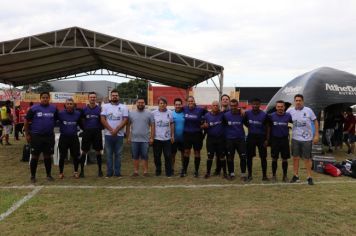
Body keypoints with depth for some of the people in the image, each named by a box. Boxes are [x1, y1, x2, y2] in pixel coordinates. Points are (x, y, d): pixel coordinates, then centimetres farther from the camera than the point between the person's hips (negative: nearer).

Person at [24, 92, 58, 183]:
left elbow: (57, 120, 14)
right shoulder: (34, 108, -4)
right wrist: (27, 134, -2)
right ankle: (33, 176, 16)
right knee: (35, 156, 4)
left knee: (48, 156, 10)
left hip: (49, 136, 2)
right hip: (36, 136, -2)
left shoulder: (54, 109, 3)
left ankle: (48, 174, 21)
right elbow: (26, 121, 0)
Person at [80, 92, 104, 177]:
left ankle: (100, 170, 16)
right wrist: (84, 128, 4)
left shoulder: (99, 109, 2)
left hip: (97, 132, 0)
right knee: (84, 152, 3)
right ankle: (82, 170, 12)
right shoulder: (84, 109, 3)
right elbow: (81, 120, 11)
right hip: (87, 132, 0)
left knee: (98, 151, 5)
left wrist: (100, 128, 1)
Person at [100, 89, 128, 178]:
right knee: (109, 154, 5)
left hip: (119, 134, 0)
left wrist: (116, 130, -13)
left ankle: (117, 173, 12)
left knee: (118, 154, 5)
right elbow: (103, 119, -2)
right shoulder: (105, 106, 6)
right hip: (108, 134, 0)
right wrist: (111, 130, -11)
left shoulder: (123, 107, 5)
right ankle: (109, 173, 13)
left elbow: (125, 120, -3)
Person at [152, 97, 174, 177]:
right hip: (157, 138, 0)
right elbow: (152, 125, 1)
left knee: (168, 156, 2)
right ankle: (158, 170, 25)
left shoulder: (169, 113, 2)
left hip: (167, 138, 0)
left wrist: (172, 135, 5)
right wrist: (152, 136, -3)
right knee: (157, 156, 9)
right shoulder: (154, 113, 0)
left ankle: (168, 172, 13)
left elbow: (172, 124, 7)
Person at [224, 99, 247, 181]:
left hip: (240, 139, 0)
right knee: (230, 158, 9)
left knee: (243, 157, 0)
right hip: (229, 140, 0)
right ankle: (231, 173, 24)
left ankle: (243, 174, 13)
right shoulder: (226, 115, -5)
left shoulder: (242, 114, -4)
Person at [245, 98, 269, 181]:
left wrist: (266, 139, -5)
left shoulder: (264, 115, -5)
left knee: (263, 157, 3)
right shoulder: (247, 113, -2)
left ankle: (264, 175, 13)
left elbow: (267, 128, -1)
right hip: (251, 137, 2)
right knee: (249, 156, 6)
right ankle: (249, 175, 17)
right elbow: (245, 122, 16)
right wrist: (250, 127, 5)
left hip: (261, 137, -1)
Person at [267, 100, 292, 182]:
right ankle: (274, 175, 18)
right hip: (274, 139, -1)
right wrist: (267, 139, 3)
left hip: (284, 139, 1)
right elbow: (268, 127, 4)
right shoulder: (271, 116, -3)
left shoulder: (288, 116, -3)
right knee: (274, 158, 7)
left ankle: (285, 175, 19)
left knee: (285, 159, 6)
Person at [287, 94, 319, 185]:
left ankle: (309, 177, 15)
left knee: (307, 159, 4)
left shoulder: (308, 110, -6)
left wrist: (316, 135, -4)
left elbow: (315, 122, 0)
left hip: (307, 139, -2)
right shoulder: (290, 110, -1)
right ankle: (295, 176, 21)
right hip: (295, 138, 2)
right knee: (295, 158, 9)